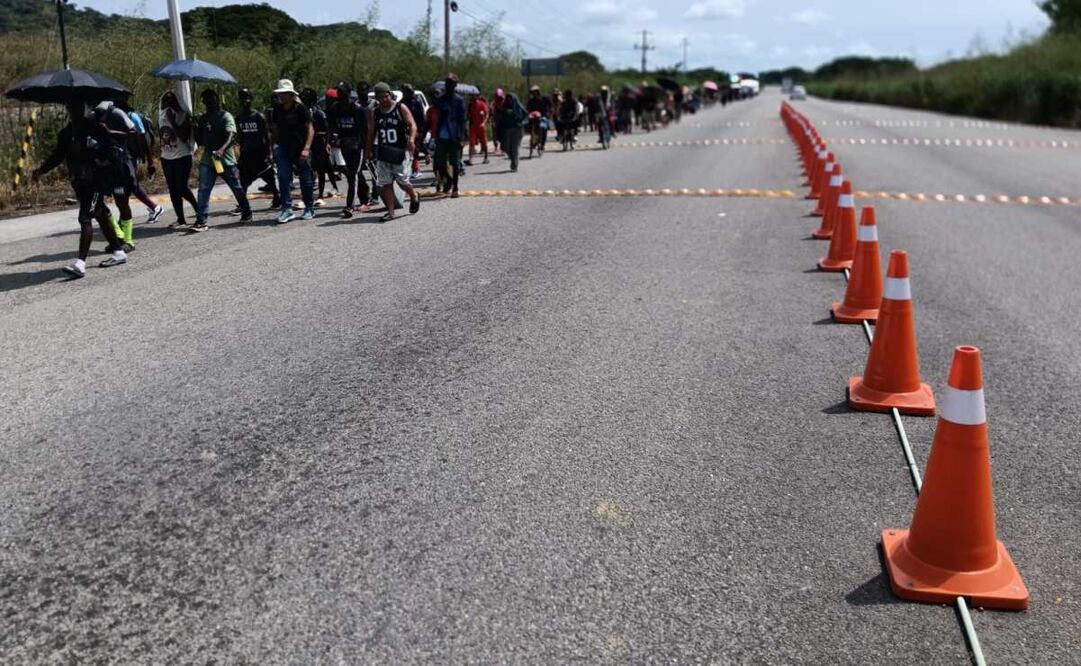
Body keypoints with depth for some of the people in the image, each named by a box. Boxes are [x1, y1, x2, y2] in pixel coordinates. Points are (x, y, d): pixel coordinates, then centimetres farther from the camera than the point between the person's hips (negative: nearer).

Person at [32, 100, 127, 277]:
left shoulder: (93, 127, -5)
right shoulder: (65, 133, 11)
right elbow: (58, 155, 13)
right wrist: (41, 170, 4)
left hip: (93, 180, -7)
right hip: (78, 181, 7)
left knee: (85, 218, -14)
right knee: (100, 216, 14)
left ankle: (81, 262, -18)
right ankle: (119, 252, 25)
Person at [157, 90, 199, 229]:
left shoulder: (184, 116, -8)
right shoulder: (162, 116, 9)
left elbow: (184, 137, -18)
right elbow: (160, 135, 17)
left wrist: (173, 122, -21)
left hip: (182, 156, -6)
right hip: (166, 158, 6)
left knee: (182, 187, -11)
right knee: (173, 190, 4)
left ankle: (199, 210, 12)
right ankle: (181, 219, 8)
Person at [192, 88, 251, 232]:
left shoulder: (226, 116, -5)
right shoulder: (204, 119, 14)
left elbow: (231, 135, -23)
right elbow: (200, 141, 20)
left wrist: (221, 149, -39)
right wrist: (195, 129, 1)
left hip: (226, 160, -4)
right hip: (207, 160, 5)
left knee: (237, 188, 9)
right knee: (203, 189, -8)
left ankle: (247, 213, 30)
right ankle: (201, 221, -12)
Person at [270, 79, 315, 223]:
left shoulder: (301, 109, -7)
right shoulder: (277, 111, 8)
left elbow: (310, 129, -10)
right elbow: (276, 129, 19)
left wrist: (306, 148, -20)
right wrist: (275, 146, 11)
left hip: (300, 149, -4)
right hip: (284, 149, 4)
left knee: (305, 179, 4)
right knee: (283, 177, -9)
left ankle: (310, 208, 17)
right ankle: (287, 209, -9)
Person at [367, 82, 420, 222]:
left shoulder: (401, 108, -4)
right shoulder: (375, 112, 9)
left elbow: (412, 125, -10)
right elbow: (372, 131, 17)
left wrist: (411, 139, -28)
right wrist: (369, 149, 15)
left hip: (400, 151, -4)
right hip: (382, 153, 4)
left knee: (402, 181, -2)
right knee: (385, 183, -1)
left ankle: (414, 196, 29)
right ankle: (390, 212, 6)